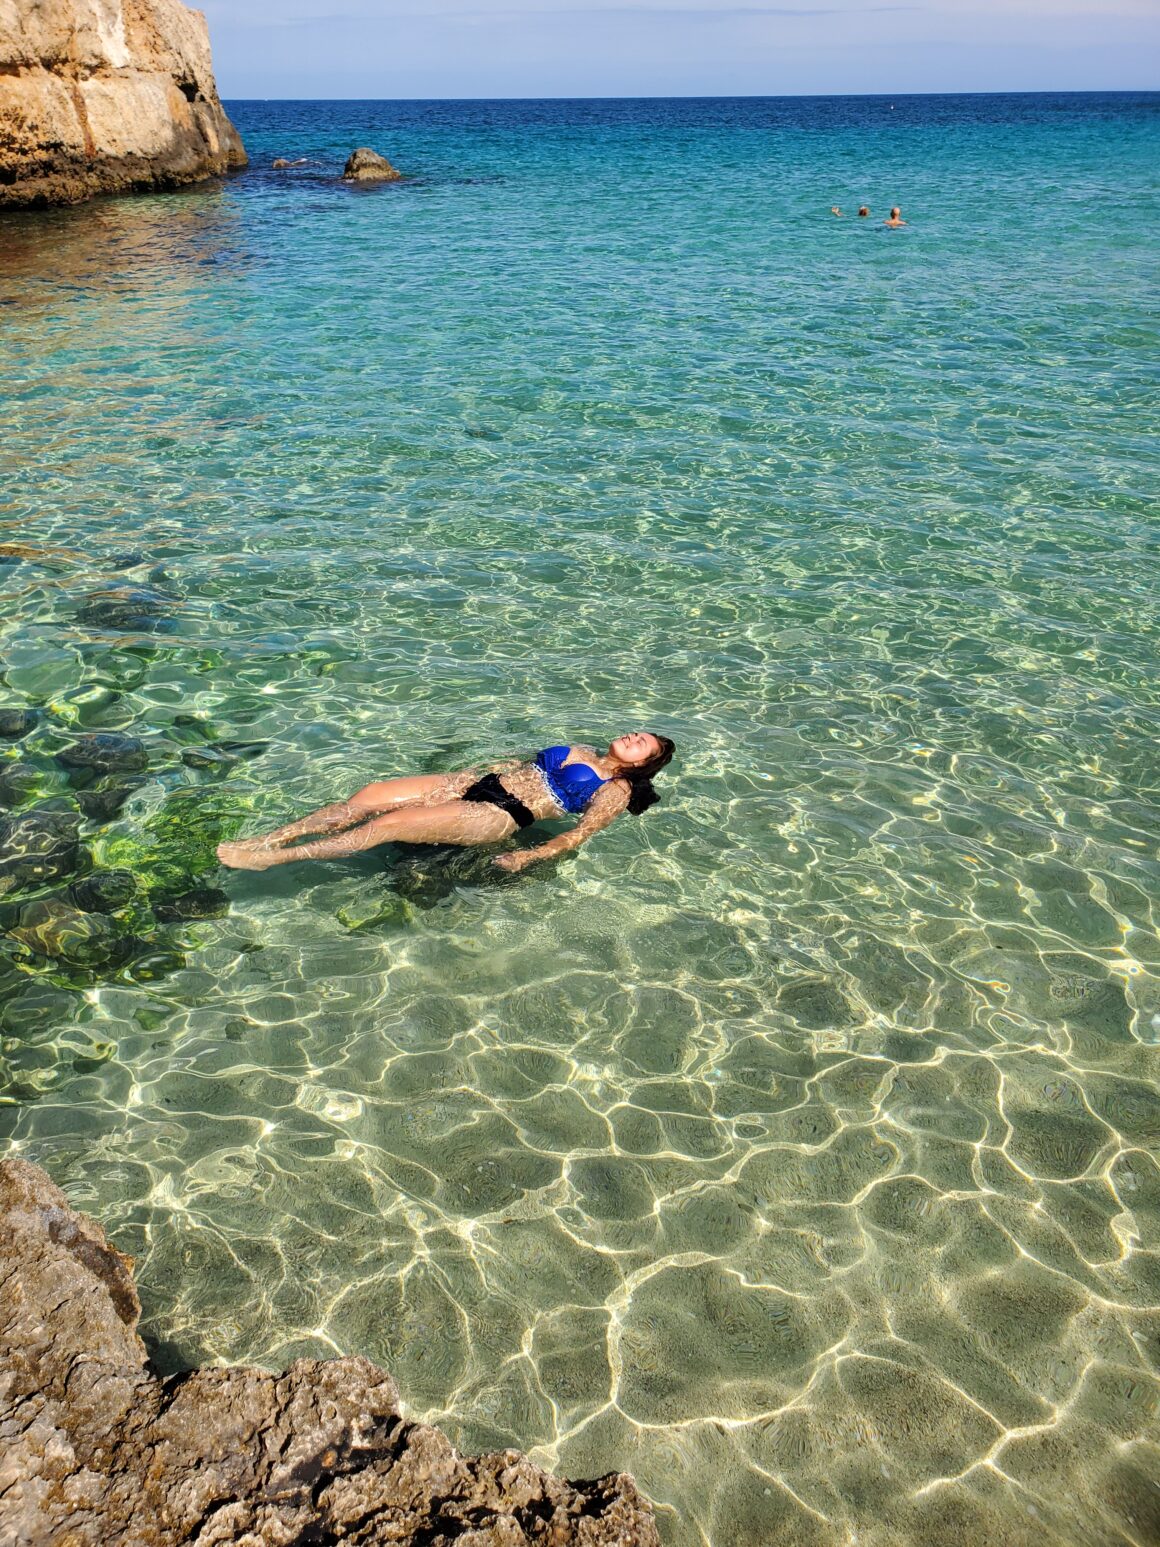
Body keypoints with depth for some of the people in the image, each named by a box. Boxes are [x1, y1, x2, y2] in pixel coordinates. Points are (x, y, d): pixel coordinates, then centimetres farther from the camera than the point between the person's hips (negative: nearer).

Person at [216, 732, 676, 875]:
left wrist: (530, 855, -26)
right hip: (480, 784, 8)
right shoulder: (580, 753, 24)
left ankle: (275, 857, -18)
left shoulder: (615, 790, 1)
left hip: (500, 816, -8)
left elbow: (581, 833, -12)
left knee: (388, 824, -21)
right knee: (370, 795, -9)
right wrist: (472, 771, 21)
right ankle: (272, 837, -7)